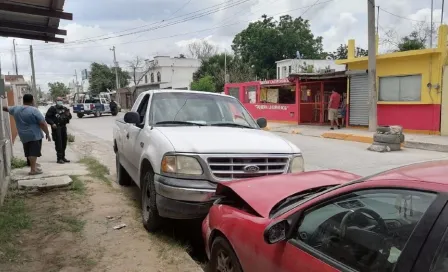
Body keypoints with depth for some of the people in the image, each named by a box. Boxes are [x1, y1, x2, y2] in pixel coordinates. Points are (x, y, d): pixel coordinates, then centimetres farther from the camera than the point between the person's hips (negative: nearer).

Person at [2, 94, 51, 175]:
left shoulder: (16, 109, 6)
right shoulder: (34, 110, -13)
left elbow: (6, 108, 27)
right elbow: (43, 124, -16)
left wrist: (4, 107, 48)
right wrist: (47, 133, -7)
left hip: (23, 136, 7)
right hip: (35, 135, -7)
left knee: (29, 152, 18)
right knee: (34, 152, -5)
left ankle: (33, 164, 32)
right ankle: (33, 169, -6)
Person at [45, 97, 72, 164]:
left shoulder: (65, 109, 13)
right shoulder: (52, 109, -2)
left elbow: (70, 117, 18)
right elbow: (47, 117, -3)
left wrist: (68, 115, -5)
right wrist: (52, 123, -16)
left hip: (63, 127, 6)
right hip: (56, 127, -6)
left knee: (64, 142, 11)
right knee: (58, 143, -9)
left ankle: (63, 157, 22)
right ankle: (59, 158, -6)